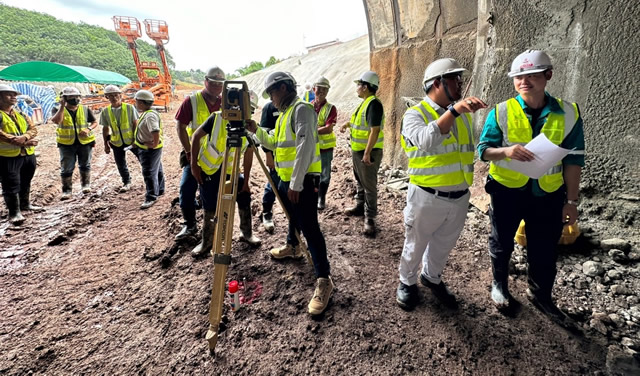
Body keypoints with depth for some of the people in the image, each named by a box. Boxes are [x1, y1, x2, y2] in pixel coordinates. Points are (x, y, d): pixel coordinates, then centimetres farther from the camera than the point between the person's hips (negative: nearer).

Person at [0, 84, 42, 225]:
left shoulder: (21, 114, 14)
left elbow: (33, 129, 3)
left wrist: (24, 138, -17)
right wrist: (21, 142, -21)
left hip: (28, 154, 6)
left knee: (25, 182, 19)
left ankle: (25, 204, 35)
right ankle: (14, 212, 4)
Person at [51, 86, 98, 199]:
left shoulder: (85, 109, 4)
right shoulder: (60, 110, 0)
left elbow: (95, 122, 9)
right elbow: (56, 120, -20)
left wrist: (89, 129, -11)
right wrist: (62, 106, -17)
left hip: (85, 142, 1)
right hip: (66, 144, -1)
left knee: (85, 165, 14)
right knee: (66, 168, 2)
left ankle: (86, 184, 30)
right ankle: (66, 190, 10)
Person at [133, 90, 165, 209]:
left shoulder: (150, 116, -25)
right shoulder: (144, 114, 8)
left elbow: (156, 132, -35)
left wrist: (154, 144, -24)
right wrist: (136, 141, 17)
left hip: (150, 149, -10)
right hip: (145, 148, 10)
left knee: (149, 173, -3)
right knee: (157, 170, 20)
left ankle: (151, 197, 6)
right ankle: (159, 190, 34)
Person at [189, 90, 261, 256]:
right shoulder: (217, 118, -18)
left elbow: (248, 155, -7)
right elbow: (196, 136, -9)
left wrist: (245, 182, -8)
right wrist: (194, 164, -12)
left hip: (231, 171, 2)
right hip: (208, 169, -2)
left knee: (244, 199, 0)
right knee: (210, 207, 4)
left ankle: (247, 234, 23)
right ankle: (207, 241, 24)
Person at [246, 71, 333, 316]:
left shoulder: (301, 109, -13)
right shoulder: (284, 113, 17)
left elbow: (306, 146, -23)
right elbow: (274, 144, 24)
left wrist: (296, 183, -25)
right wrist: (256, 131, 8)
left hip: (303, 181, -10)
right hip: (286, 179, 10)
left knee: (309, 228, -11)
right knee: (293, 216, 28)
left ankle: (324, 280, -6)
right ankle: (292, 246, 52)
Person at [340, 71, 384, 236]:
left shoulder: (374, 104, -19)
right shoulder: (364, 103, 12)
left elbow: (375, 130, -26)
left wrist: (367, 153, -29)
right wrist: (348, 123, 16)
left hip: (369, 152, -10)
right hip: (358, 150, 10)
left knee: (369, 185, -2)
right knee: (360, 181, 21)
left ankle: (370, 217, 6)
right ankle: (360, 206, 37)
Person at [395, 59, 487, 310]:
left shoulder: (463, 115, 7)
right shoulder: (415, 114, -13)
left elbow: (467, 151, 17)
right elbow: (427, 140, -34)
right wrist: (454, 109, -42)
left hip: (459, 197, 6)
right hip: (427, 197, -6)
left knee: (444, 245, 21)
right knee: (415, 245, 13)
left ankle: (432, 278, 45)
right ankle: (407, 282, 37)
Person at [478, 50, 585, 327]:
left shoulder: (568, 113, -4)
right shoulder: (502, 112, -8)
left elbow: (573, 159, 0)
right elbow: (483, 149, -7)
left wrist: (572, 200, -1)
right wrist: (505, 151, -29)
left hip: (548, 194, 1)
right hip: (507, 190, -1)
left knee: (545, 250, 13)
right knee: (502, 243, 15)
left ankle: (540, 295, 39)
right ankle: (499, 285, 42)